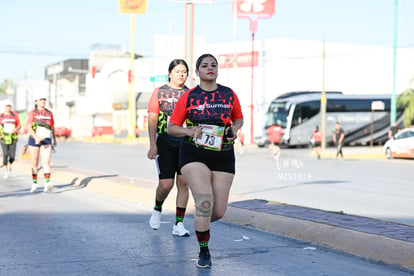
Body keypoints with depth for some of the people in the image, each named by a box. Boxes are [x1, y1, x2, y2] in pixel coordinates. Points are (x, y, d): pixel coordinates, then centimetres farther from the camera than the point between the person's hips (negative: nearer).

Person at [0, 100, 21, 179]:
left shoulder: (15, 115, 0)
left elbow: (19, 125, 5)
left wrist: (16, 129, -18)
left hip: (13, 139, 1)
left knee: (12, 156, -3)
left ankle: (9, 166, 31)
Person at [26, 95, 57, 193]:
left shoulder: (49, 113, 7)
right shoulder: (32, 113, -4)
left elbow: (52, 127, 18)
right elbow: (29, 127, -14)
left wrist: (55, 139, 26)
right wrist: (36, 137, -29)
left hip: (46, 141, 1)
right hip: (34, 140, -1)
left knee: (46, 162, -15)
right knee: (35, 163, 9)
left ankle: (47, 184, -26)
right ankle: (35, 183, 26)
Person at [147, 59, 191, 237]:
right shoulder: (159, 92, 4)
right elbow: (152, 120, 0)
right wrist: (152, 145, -9)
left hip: (186, 143, 2)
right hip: (165, 142, -2)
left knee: (183, 183, -3)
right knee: (166, 184, -7)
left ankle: (179, 224, 3)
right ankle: (157, 209, 25)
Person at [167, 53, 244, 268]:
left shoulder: (229, 95, 5)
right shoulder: (188, 97, -1)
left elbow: (239, 118, 20)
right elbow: (171, 127, 4)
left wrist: (234, 129, -2)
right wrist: (188, 131, -16)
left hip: (223, 157, 3)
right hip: (194, 155, -3)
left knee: (219, 211, 1)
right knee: (204, 202, -19)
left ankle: (200, 223, 38)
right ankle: (204, 252, -2)